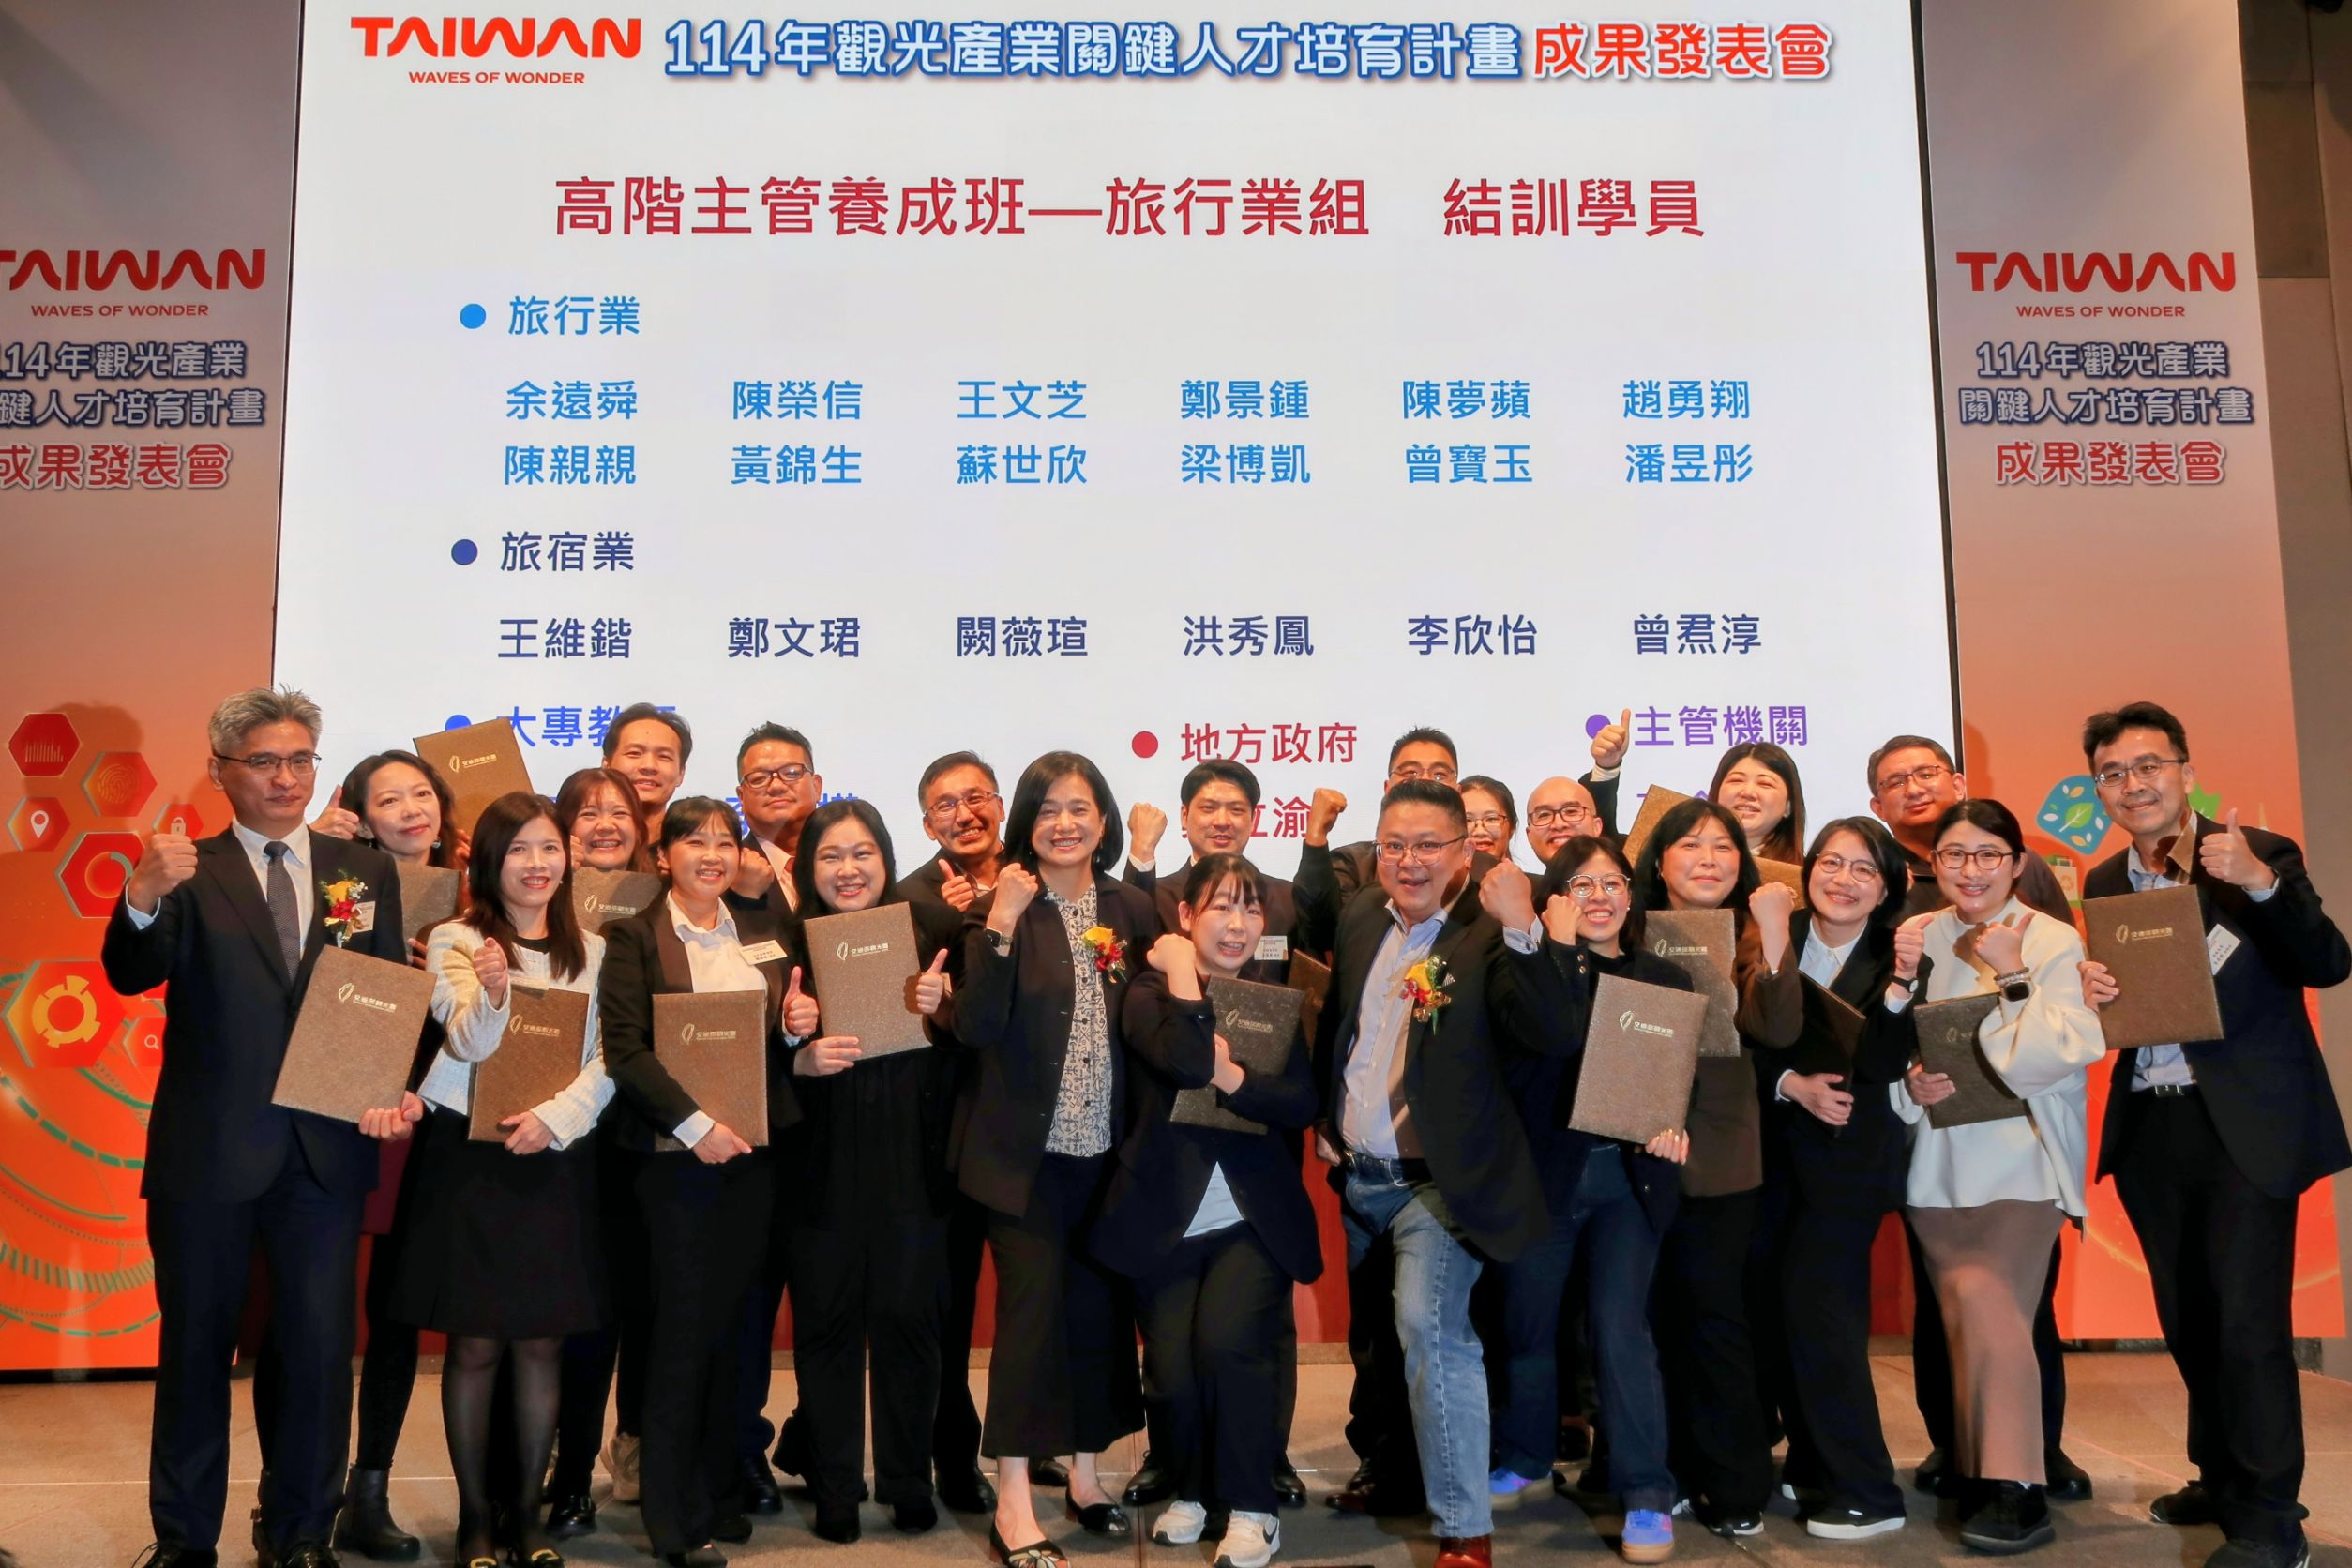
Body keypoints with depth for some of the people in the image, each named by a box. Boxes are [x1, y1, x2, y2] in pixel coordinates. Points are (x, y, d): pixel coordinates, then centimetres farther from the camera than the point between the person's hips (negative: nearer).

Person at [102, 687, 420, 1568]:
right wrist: (143, 898, -37)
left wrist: (395, 1090, -12)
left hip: (326, 1153, 2)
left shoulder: (366, 872, 6)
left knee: (320, 1352, 9)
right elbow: (131, 975, -17)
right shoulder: (188, 873, -2)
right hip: (206, 1154, -1)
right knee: (195, 1348, 13)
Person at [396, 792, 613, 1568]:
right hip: (470, 1156, -2)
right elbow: (467, 1043, -12)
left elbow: (609, 1059, 4)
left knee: (541, 1343, 7)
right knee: (475, 1345, 3)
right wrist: (492, 993, -33)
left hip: (557, 1162, 3)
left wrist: (554, 1116, -12)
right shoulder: (456, 939, -1)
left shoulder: (592, 951, 8)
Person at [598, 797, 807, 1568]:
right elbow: (624, 1048, -12)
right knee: (684, 1322, 0)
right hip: (674, 1153, -5)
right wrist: (695, 1123, -19)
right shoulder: (634, 937, -3)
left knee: (730, 1318, 12)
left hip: (752, 1149, 5)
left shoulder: (764, 933, 12)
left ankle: (719, 1491, 25)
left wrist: (796, 1026, -5)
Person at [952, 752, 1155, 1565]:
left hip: (1108, 1147, 4)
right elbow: (976, 1027, -20)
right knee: (1030, 1309, -5)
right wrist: (1001, 922, -27)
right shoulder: (997, 908, -8)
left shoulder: (1132, 910, 4)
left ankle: (1085, 1476, 30)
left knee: (1099, 1310, 13)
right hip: (1024, 1149, -4)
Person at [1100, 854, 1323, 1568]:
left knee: (1227, 1343, -21)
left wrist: (1233, 1079, -20)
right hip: (1167, 1215, 0)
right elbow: (1187, 1061, -22)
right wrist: (1182, 971, -13)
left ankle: (1251, 1508, -1)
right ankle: (1187, 1489, 24)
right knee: (1172, 1369, -7)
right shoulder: (1150, 992, 0)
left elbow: (1304, 1104, -5)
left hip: (1254, 1216, 1)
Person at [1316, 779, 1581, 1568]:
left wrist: (1523, 931, -36)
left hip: (1440, 1181, -6)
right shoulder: (1359, 917, 5)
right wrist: (1323, 1120, 10)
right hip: (1358, 1177, 6)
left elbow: (1555, 1037, -26)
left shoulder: (1489, 931, -14)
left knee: (1430, 1328, -20)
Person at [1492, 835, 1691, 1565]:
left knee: (1621, 1328, -3)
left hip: (1628, 1175, 0)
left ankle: (1647, 1494, 6)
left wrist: (1671, 1129, -18)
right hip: (1542, 1170, 0)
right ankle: (1521, 1458, 32)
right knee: (1527, 1323, 11)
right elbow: (1512, 1066, -13)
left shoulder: (1666, 979, 6)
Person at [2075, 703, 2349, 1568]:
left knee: (2247, 1314, -6)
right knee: (2186, 1315, 14)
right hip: (2150, 1129, 5)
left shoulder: (2261, 854, -5)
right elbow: (2112, 1007, 11)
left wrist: (2259, 883, -28)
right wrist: (2088, 990, -12)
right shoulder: (2104, 883, 9)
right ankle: (2223, 1479, 29)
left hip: (2246, 1124, -5)